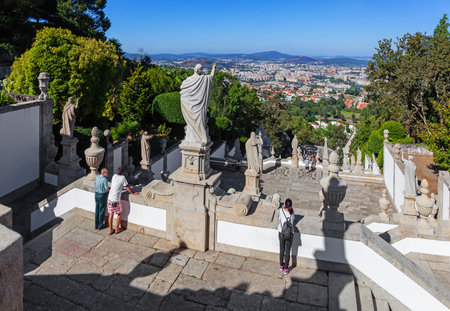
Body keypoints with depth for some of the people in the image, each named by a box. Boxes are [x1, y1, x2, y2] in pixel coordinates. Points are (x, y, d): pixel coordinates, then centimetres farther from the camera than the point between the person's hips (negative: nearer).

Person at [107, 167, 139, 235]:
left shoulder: (114, 176, 4)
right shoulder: (122, 177, -12)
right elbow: (127, 187, -4)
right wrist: (133, 193, 9)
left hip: (110, 198, 6)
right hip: (116, 200, -5)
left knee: (111, 215, 14)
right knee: (119, 214, 16)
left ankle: (110, 230, 23)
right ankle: (117, 229, 24)